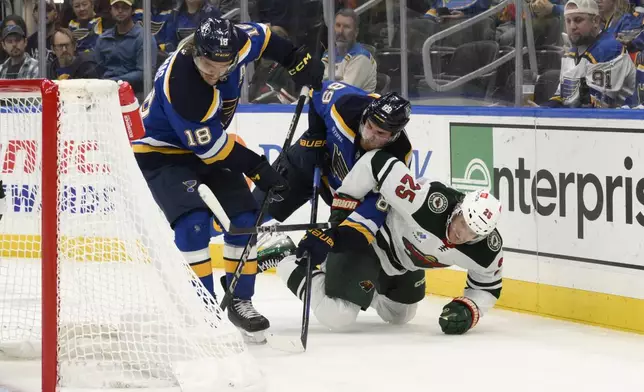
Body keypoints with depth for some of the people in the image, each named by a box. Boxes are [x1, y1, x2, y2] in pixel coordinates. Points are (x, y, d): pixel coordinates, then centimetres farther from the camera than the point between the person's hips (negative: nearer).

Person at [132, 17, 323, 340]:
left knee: (244, 215, -1)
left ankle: (240, 300, 11)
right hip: (161, 150, -7)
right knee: (194, 219, -25)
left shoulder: (235, 44, -21)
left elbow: (261, 37, 5)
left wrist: (298, 61, 7)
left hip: (209, 142, 7)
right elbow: (209, 147, -27)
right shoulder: (180, 83, -38)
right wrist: (256, 168, -20)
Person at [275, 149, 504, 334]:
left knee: (400, 316, 25)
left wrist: (468, 309, -23)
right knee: (337, 317, -18)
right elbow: (376, 162, -34)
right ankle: (294, 267, 7)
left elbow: (488, 286, -2)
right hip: (369, 238, -7)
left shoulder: (487, 250, -23)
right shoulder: (427, 202, -41)